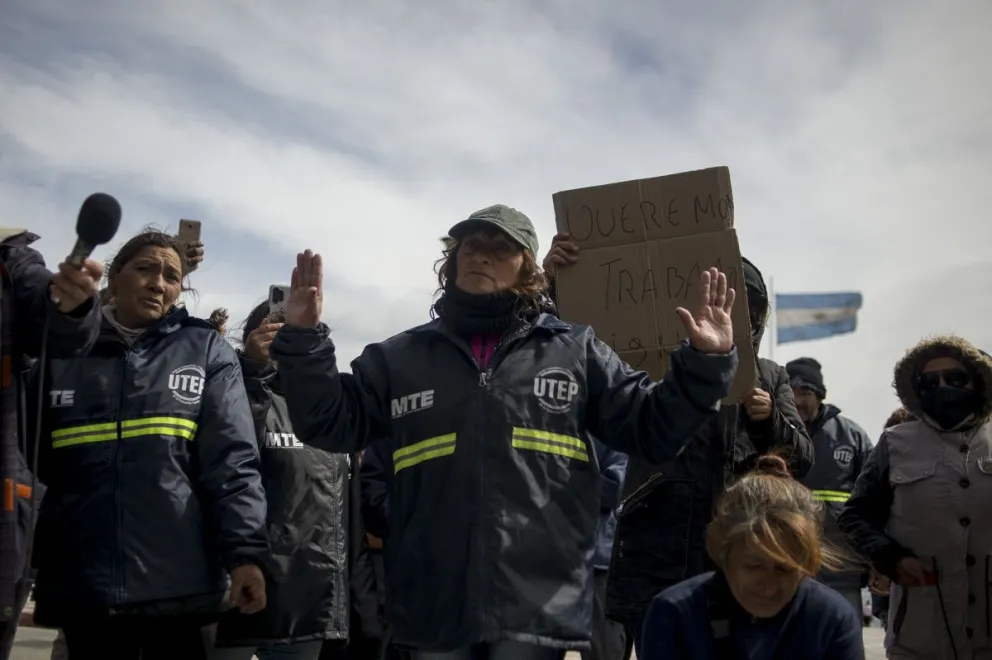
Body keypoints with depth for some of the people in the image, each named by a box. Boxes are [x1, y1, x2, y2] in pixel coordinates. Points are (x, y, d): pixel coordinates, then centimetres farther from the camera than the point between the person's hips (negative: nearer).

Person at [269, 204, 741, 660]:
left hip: (539, 608, -1)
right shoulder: (403, 356, 12)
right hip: (434, 607, 2)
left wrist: (706, 362, -5)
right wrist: (303, 339, -1)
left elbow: (652, 427, 9)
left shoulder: (574, 351, 9)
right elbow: (330, 422, 11)